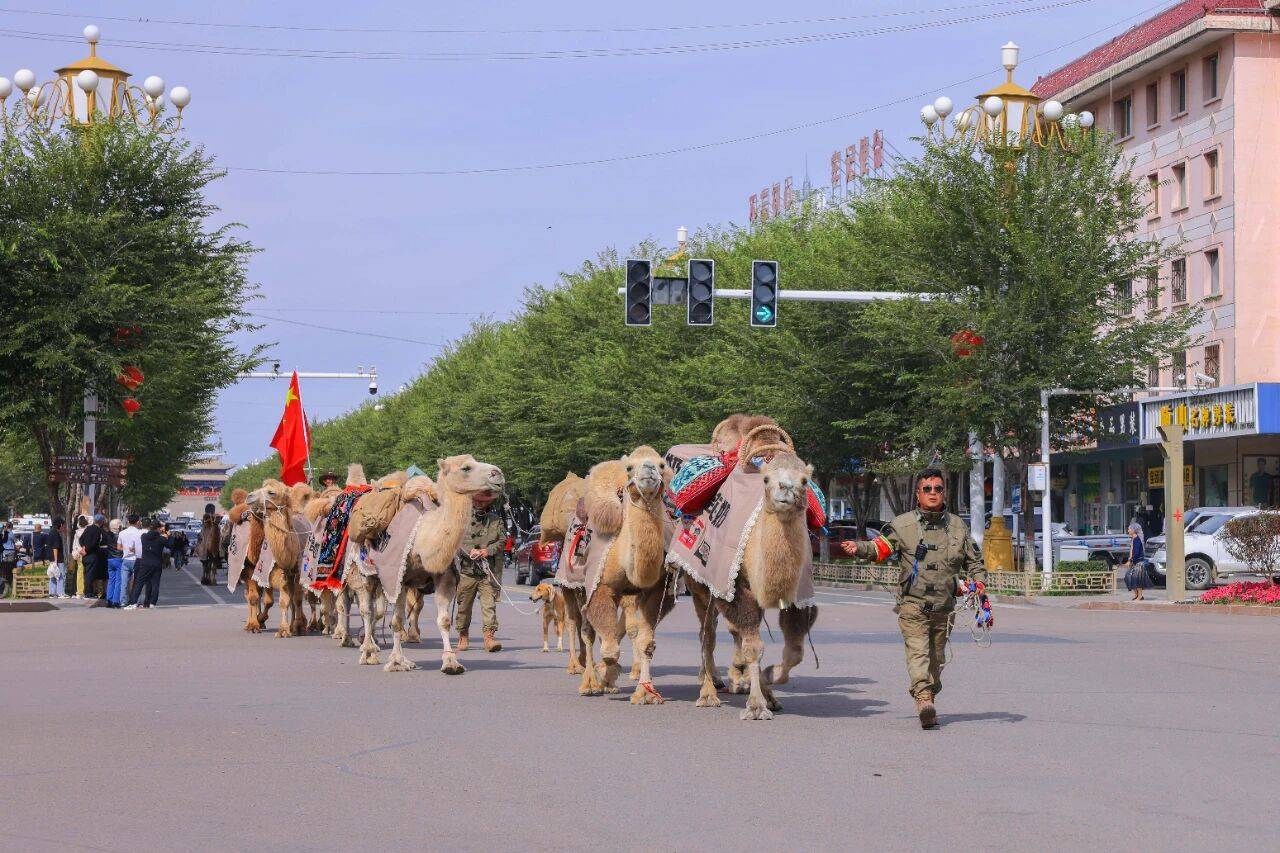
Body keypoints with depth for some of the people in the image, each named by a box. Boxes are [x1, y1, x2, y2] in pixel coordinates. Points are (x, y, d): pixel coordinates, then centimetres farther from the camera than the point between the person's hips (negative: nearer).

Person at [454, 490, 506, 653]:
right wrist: (470, 550, -16)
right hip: (466, 568, 0)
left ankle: (490, 636, -14)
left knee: (489, 603, -12)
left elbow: (502, 540, 7)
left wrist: (488, 550, -10)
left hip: (488, 570, 0)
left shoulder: (496, 519, 11)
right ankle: (463, 636, 23)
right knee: (464, 605, 8)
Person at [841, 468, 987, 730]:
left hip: (944, 606, 4)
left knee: (936, 657, 12)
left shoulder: (957, 526, 12)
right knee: (917, 651, -19)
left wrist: (978, 581, 1)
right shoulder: (903, 524, 3)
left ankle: (929, 702, 25)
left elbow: (974, 561, 19)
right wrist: (859, 548, -21)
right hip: (912, 603, -3)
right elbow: (880, 548, -1)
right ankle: (923, 699, -32)